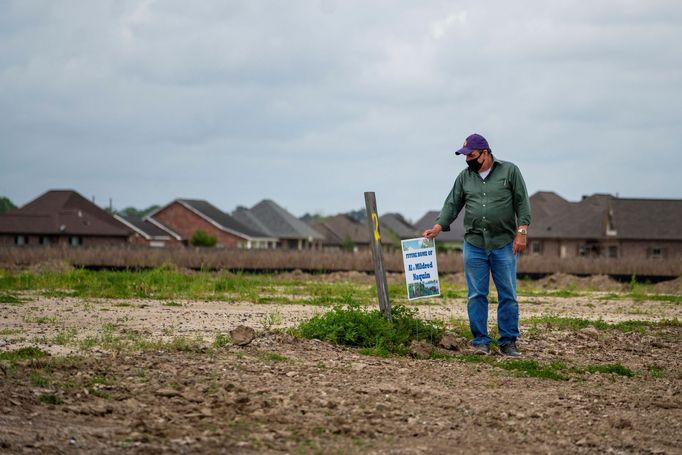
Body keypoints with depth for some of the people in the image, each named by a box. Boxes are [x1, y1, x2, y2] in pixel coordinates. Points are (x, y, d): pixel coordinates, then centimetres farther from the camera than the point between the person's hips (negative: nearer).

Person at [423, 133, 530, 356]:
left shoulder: (509, 171, 2)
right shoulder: (464, 177, 10)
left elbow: (522, 202, 0)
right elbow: (452, 205, 8)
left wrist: (521, 231, -9)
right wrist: (437, 227, -6)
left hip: (504, 244, -2)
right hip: (474, 245, 2)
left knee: (508, 296, 1)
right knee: (476, 296, 1)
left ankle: (508, 342, 7)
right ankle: (480, 342, 7)